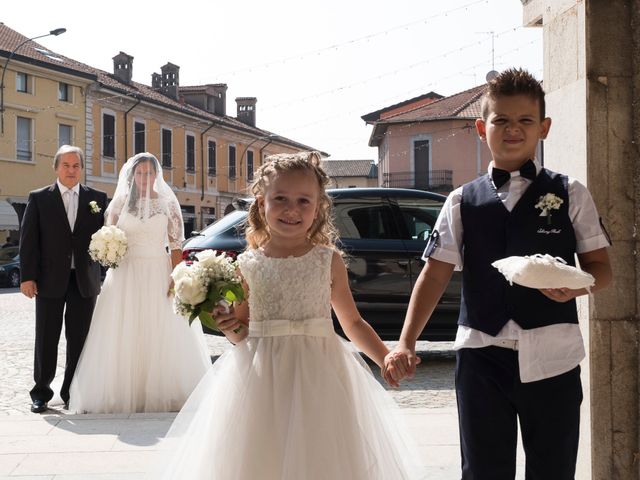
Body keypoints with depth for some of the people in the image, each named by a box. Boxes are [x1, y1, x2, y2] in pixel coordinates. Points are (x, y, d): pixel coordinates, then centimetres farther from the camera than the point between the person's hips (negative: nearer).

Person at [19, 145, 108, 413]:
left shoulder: (97, 198, 7)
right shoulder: (39, 198, 3)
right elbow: (28, 239, -1)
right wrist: (27, 277, -7)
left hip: (84, 280, 1)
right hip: (50, 280, -1)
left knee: (79, 339, 6)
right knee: (46, 339, 5)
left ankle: (72, 393, 16)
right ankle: (41, 393, 16)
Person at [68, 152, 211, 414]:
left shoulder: (168, 203, 4)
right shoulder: (120, 202, 8)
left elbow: (176, 244, 0)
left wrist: (175, 278, -10)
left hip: (158, 273, -1)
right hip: (126, 273, 1)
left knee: (162, 335, -2)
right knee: (124, 335, -1)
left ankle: (161, 391, 6)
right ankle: (124, 392, 5)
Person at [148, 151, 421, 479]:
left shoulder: (329, 261, 3)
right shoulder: (247, 265, 3)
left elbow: (353, 323, 8)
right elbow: (241, 330, 11)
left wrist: (388, 359, -3)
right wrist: (231, 330, -11)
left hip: (318, 377, 0)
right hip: (261, 381, 0)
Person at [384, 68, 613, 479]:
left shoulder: (570, 195, 5)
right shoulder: (462, 202, 7)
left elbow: (601, 267, 6)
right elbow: (435, 275, 4)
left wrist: (576, 286, -17)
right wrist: (406, 343, -6)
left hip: (552, 356, 0)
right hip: (481, 353, 1)